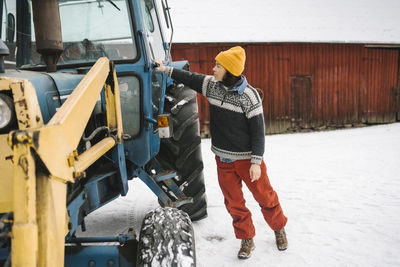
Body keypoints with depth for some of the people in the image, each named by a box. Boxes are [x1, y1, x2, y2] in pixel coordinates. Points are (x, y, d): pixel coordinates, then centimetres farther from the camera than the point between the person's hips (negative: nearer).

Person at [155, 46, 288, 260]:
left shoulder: (248, 95, -18)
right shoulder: (211, 85, -1)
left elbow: (258, 130, -15)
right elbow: (190, 78, 16)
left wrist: (256, 162, -16)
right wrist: (167, 70, 13)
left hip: (247, 158, -5)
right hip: (223, 158, 5)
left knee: (265, 197, 10)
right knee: (233, 203, 11)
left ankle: (279, 229, 35)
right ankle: (247, 240, 28)